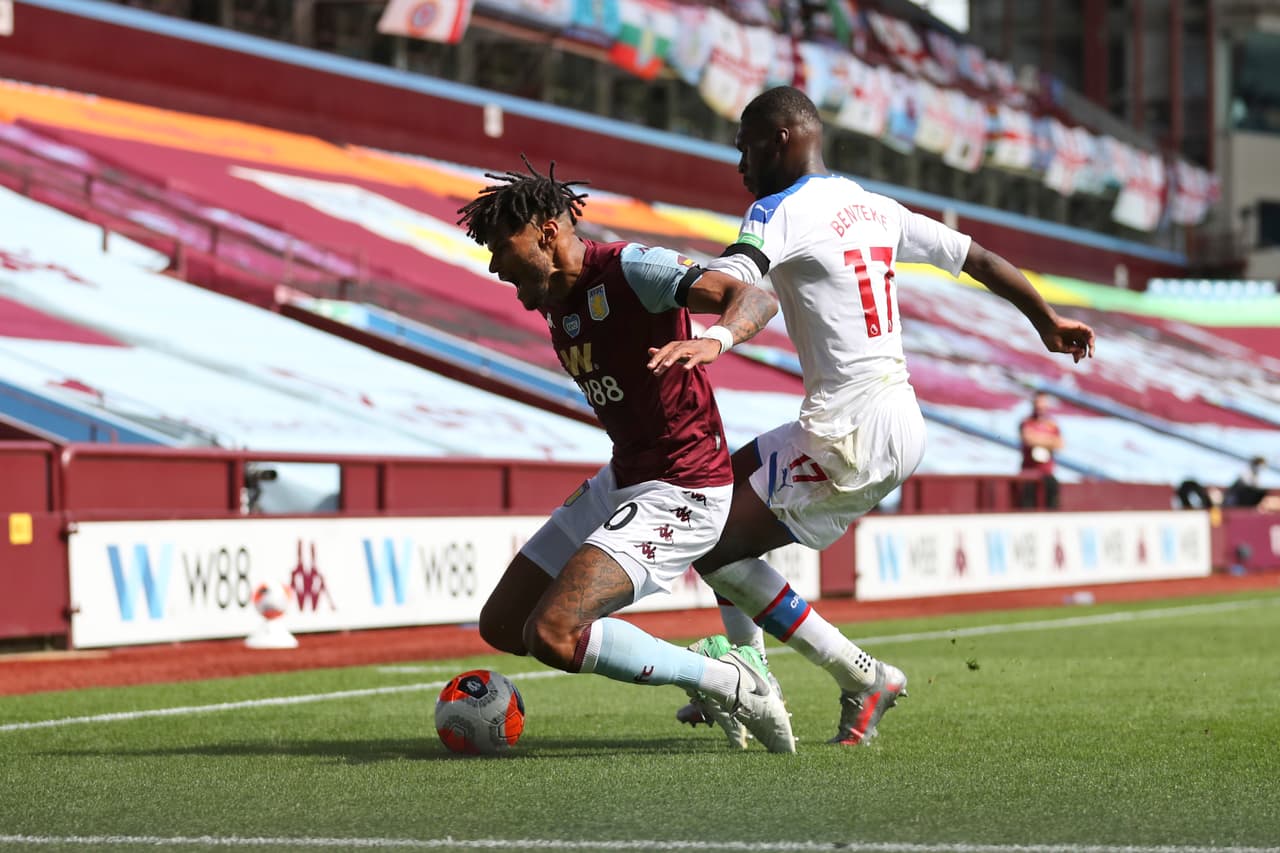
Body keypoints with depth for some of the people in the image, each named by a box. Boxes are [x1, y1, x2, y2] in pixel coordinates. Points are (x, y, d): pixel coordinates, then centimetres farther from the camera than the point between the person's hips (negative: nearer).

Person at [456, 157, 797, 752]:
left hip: (681, 493, -10)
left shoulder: (628, 267, -18)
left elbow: (756, 298, -31)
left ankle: (730, 684, -7)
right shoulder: (547, 295, 7)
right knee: (502, 625, 11)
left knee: (553, 636, -24)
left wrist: (716, 340, -48)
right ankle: (702, 665, 17)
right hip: (621, 480, 10)